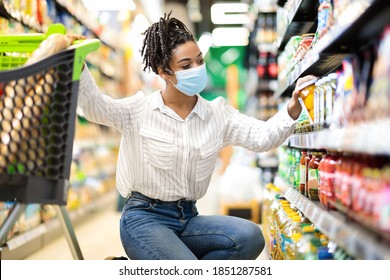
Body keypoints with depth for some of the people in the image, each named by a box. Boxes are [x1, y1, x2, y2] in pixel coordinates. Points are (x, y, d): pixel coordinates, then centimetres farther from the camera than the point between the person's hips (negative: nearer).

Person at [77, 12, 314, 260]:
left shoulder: (217, 114, 4)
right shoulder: (140, 109, -4)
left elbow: (263, 137, -7)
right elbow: (95, 106, -20)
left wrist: (292, 110, -26)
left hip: (188, 218, 5)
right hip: (144, 218, -5)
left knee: (250, 237, -20)